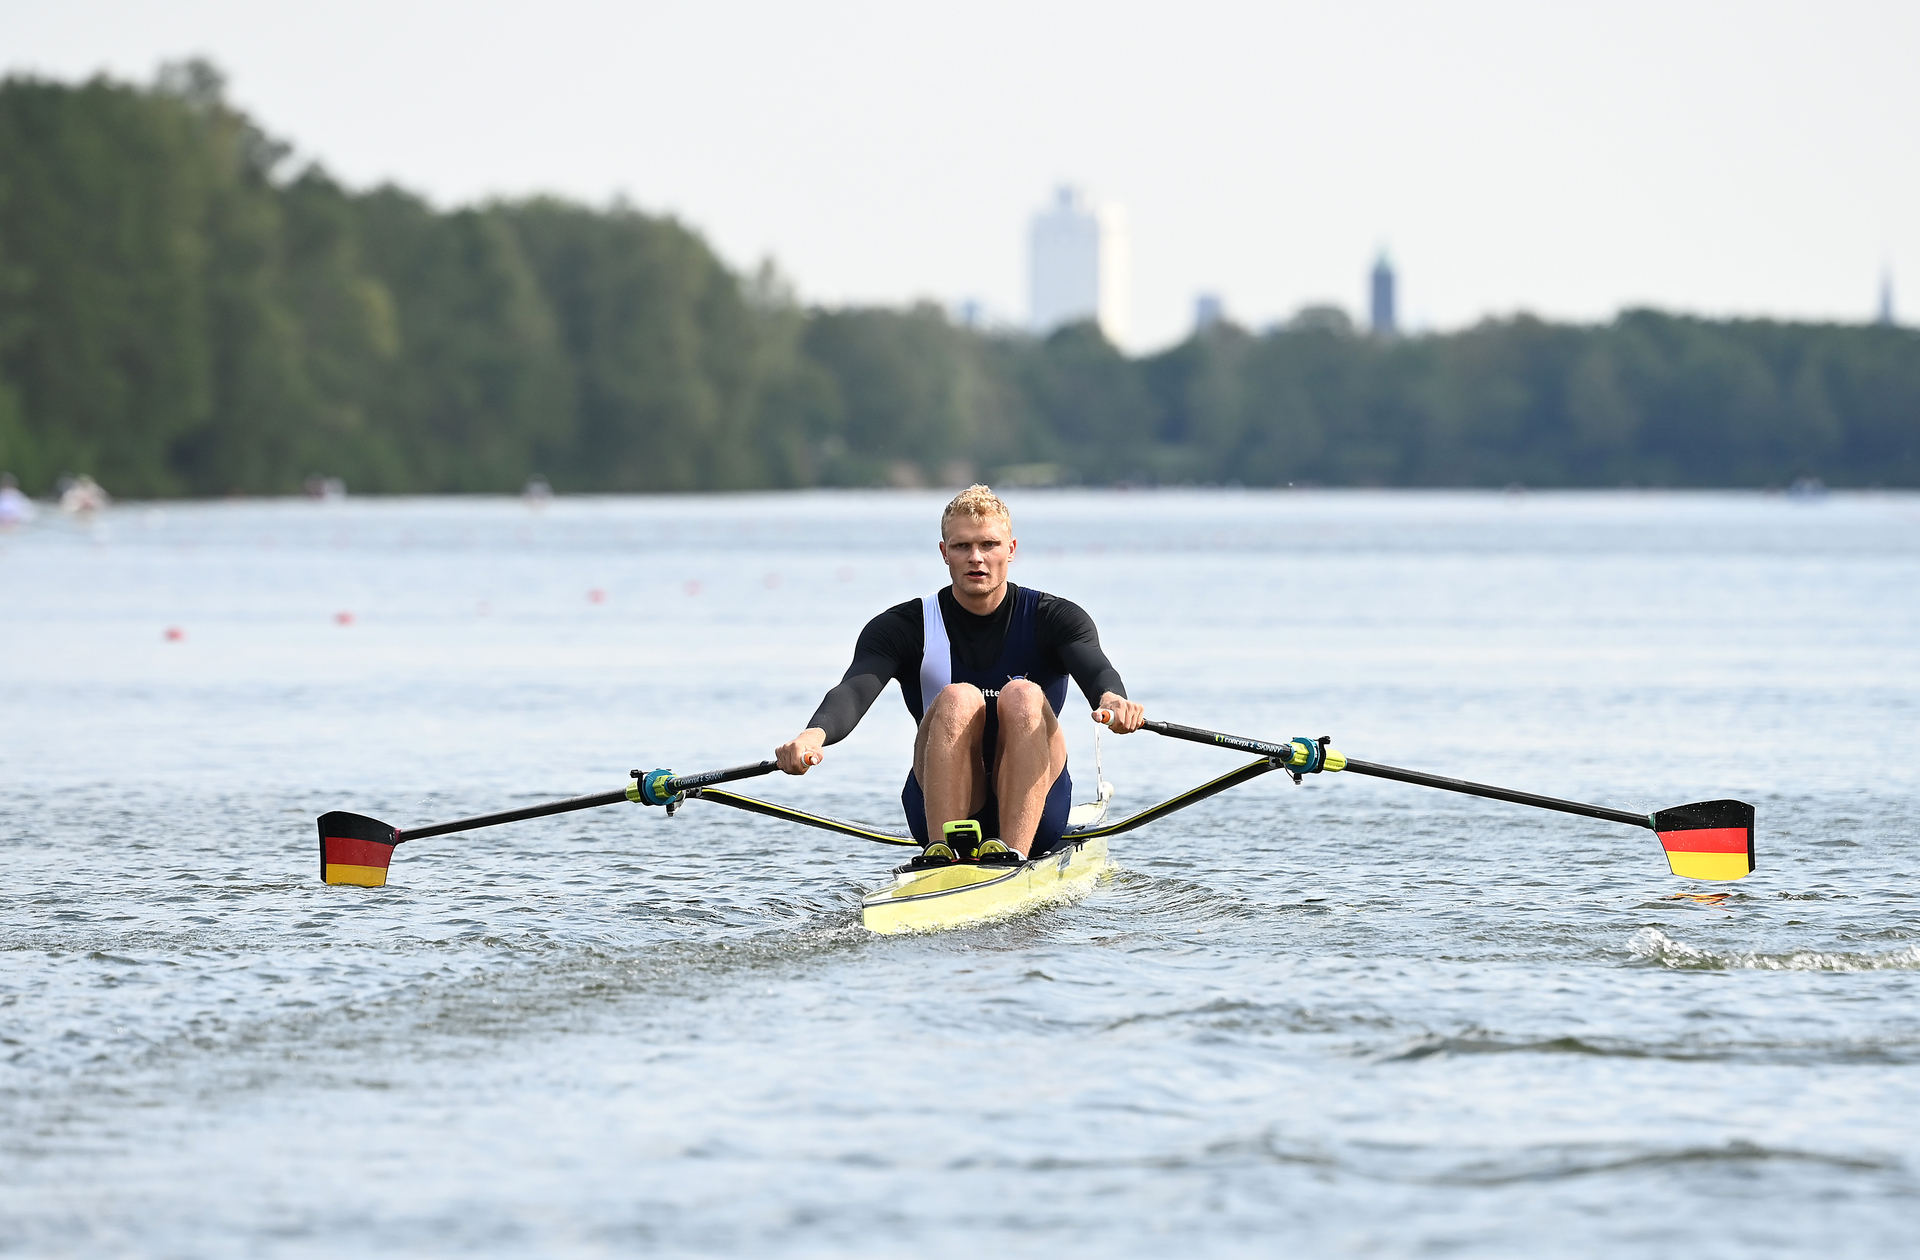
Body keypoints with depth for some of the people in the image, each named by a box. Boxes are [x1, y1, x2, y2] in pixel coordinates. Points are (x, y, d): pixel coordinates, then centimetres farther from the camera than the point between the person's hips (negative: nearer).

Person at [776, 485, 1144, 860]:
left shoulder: (1051, 618, 2)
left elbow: (1094, 669, -20)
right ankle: (942, 852, -42)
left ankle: (1014, 854, -42)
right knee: (958, 698, -26)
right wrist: (814, 734, -41)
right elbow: (854, 689, -17)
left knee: (1023, 695, -26)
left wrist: (1111, 698, -46)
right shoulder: (906, 626, 1)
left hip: (1034, 808, 0)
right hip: (939, 807, 0)